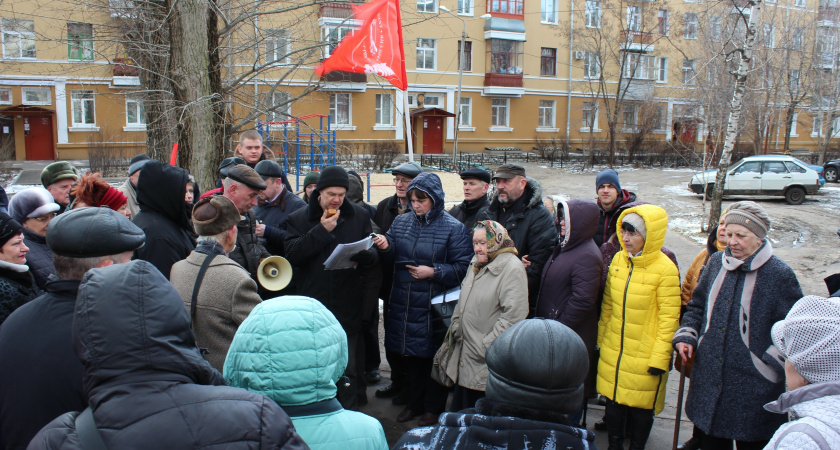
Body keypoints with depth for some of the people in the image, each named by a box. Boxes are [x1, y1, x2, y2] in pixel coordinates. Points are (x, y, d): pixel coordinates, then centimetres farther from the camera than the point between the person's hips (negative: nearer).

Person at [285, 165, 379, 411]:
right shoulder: (299, 219, 1)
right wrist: (321, 231, -17)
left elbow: (374, 257, 3)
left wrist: (363, 254, -20)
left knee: (348, 369, 9)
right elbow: (292, 254, -14)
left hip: (347, 309, 0)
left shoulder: (360, 216, 4)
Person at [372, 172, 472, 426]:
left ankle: (433, 408, 26)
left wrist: (434, 272, -19)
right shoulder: (401, 222, 7)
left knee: (432, 356, 8)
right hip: (403, 305, 5)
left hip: (434, 307, -4)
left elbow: (463, 268, -10)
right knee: (409, 356, 15)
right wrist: (386, 247, -9)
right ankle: (415, 402, 33)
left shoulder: (453, 228, -8)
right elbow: (393, 258, 12)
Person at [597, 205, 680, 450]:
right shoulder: (618, 259, 1)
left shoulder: (665, 269, -15)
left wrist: (659, 359, -12)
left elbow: (669, 318, -13)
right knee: (613, 402, 15)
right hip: (612, 351, 5)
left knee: (641, 408, 11)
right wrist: (601, 338, 11)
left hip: (645, 356, -5)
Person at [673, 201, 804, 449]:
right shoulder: (716, 263, 4)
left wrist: (771, 362, -13)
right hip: (708, 379, 5)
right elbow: (697, 305, 16)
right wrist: (686, 337, 4)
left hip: (754, 386, -5)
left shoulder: (779, 274, -11)